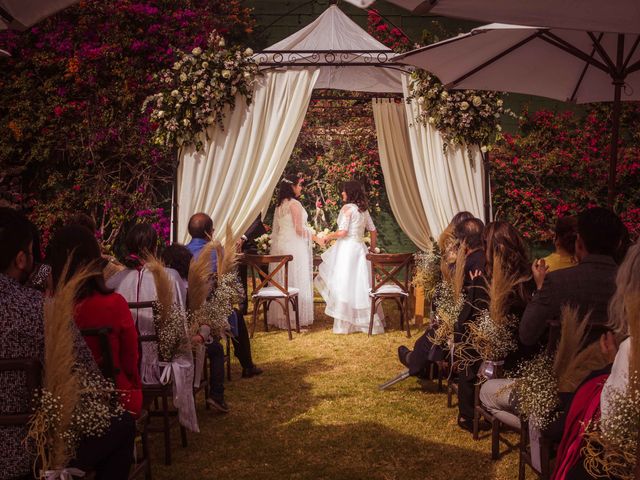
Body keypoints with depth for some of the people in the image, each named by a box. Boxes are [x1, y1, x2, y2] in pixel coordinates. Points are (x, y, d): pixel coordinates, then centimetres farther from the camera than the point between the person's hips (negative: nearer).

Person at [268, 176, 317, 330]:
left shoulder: (279, 205, 12)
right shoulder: (294, 204, -12)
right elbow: (299, 229, -15)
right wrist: (315, 237, -2)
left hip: (280, 246, 8)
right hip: (294, 246, -8)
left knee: (281, 282, 11)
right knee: (296, 282, -3)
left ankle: (279, 317, 16)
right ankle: (295, 319, -1)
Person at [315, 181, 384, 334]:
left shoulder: (347, 208, -10)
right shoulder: (364, 209, 12)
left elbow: (342, 232, -17)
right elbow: (373, 231, 15)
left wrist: (326, 238, -3)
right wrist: (372, 248, 24)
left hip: (347, 249, -7)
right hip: (360, 249, 7)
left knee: (344, 285, -2)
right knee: (360, 285, 11)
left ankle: (344, 324, 2)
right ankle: (365, 322, 15)